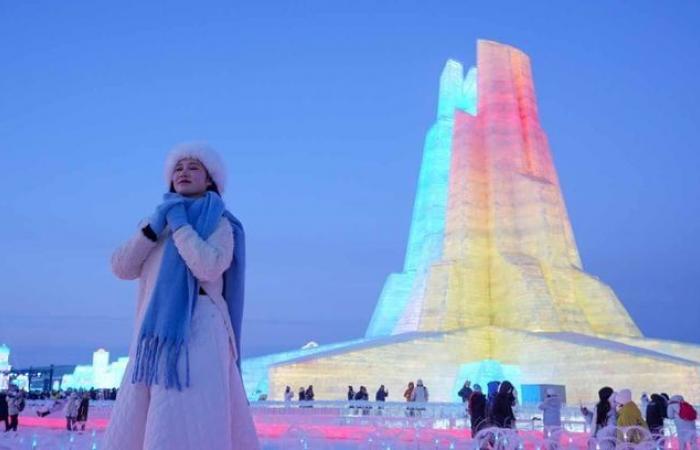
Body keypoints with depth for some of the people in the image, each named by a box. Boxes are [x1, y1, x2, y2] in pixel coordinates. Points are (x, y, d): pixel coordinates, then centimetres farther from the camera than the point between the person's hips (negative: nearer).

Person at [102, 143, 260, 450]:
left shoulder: (219, 223, 6)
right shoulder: (156, 224, 23)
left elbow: (209, 267, -15)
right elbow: (121, 268, 8)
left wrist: (179, 223, -5)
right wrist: (154, 225, -3)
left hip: (197, 333, -6)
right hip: (157, 338, 6)